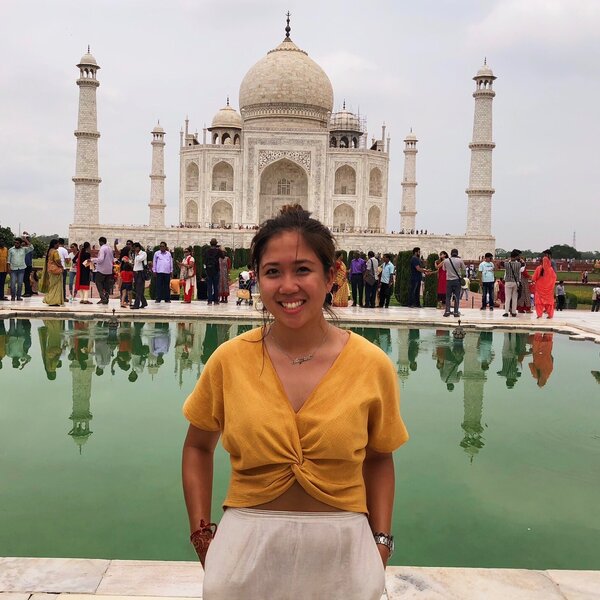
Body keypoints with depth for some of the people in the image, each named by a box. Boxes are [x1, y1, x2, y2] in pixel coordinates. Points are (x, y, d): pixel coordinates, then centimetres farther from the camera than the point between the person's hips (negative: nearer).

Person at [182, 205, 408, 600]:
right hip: (247, 551, 0)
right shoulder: (229, 360, -8)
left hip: (341, 552, 0)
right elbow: (198, 447, 7)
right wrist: (201, 534, 1)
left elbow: (378, 458, 6)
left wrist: (382, 542, -1)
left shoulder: (373, 365, -8)